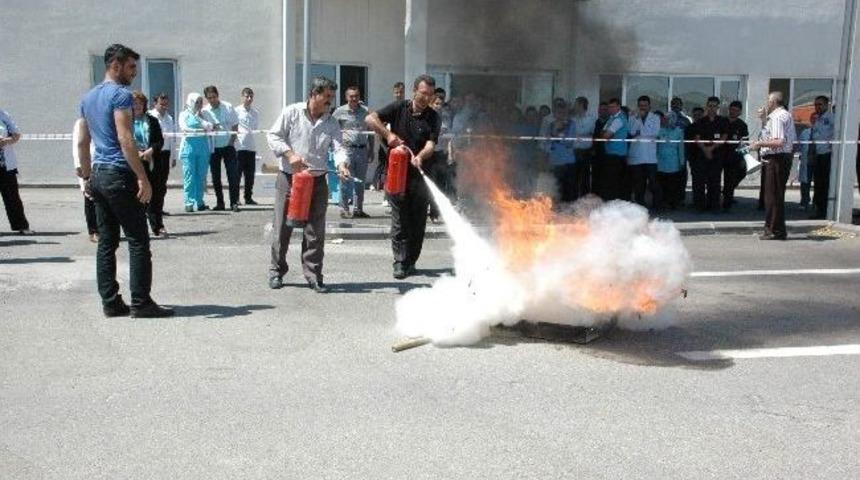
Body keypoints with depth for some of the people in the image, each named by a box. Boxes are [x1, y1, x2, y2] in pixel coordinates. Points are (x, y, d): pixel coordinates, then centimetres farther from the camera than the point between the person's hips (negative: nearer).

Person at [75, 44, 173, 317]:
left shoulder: (88, 97, 17)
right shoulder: (120, 95, -10)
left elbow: (82, 141, 19)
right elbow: (125, 139, -18)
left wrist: (88, 176, 23)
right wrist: (143, 178, -19)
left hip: (98, 174, 9)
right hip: (119, 175, -9)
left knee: (106, 241, 9)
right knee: (138, 241, -5)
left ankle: (110, 303, 11)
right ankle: (141, 303, -4)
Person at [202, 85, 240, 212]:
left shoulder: (228, 107, -1)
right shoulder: (204, 111, -1)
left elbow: (235, 125, 3)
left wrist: (232, 140, -5)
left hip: (228, 145, -1)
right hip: (213, 147, 1)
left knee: (233, 175, -7)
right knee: (215, 177, 6)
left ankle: (234, 202, -3)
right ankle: (219, 203, 15)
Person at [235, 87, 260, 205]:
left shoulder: (256, 112, 12)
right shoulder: (236, 111, -1)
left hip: (251, 147, 4)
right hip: (239, 146, -4)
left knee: (250, 174, 7)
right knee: (237, 173, -2)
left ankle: (248, 197, 16)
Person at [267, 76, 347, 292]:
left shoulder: (331, 123, 6)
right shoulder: (291, 112, -2)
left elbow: (338, 147, -5)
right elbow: (273, 136, -2)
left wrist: (341, 163, -27)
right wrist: (290, 154, -17)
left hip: (317, 182, 3)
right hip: (288, 179, -3)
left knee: (315, 231, 2)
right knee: (282, 228, 4)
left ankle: (313, 275, 11)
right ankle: (276, 271, 19)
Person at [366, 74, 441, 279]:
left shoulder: (433, 118, 2)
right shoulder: (399, 108, 2)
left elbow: (431, 144, -10)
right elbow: (370, 119, -5)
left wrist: (420, 157, -31)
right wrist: (388, 134, -18)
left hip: (420, 174, 1)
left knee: (418, 220, 5)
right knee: (400, 218, -1)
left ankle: (411, 261, 18)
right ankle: (400, 262, 3)